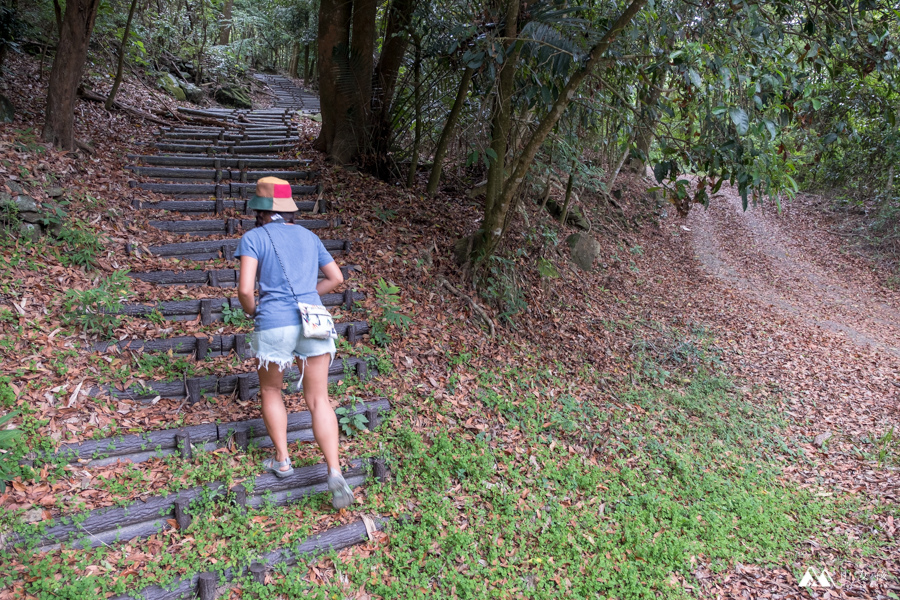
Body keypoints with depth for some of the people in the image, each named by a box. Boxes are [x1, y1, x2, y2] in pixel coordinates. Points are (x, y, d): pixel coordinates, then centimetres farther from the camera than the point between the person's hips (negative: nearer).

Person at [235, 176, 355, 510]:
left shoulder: (253, 238, -1)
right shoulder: (308, 237, 15)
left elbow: (245, 288, -12)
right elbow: (336, 277, 21)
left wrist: (251, 311, 10)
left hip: (274, 328, -3)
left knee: (270, 390, 24)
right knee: (318, 401, 8)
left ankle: (282, 460, 27)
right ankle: (335, 473, -6)